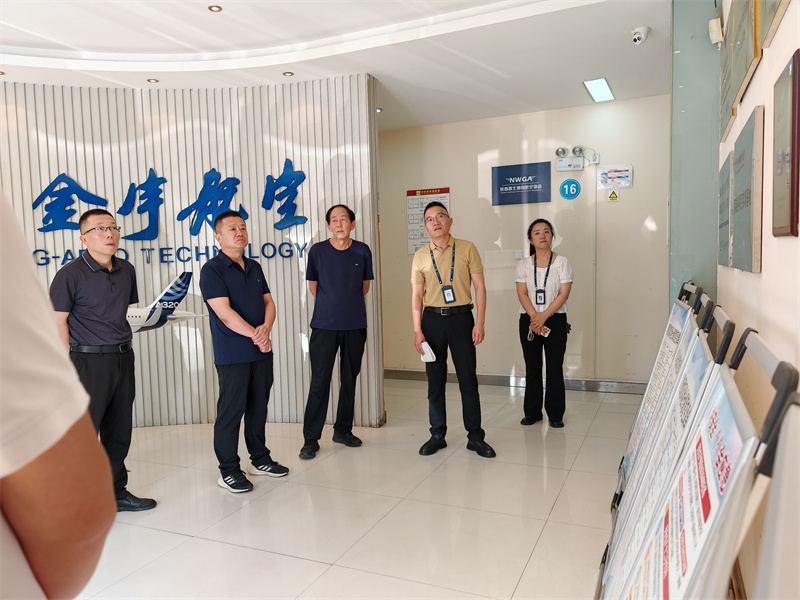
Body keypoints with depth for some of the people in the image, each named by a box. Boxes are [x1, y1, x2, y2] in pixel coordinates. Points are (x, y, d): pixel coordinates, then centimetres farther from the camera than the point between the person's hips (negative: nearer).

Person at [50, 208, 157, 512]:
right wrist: (72, 365, -10)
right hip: (90, 361, -6)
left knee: (119, 431, 14)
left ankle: (115, 492, 28)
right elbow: (59, 322, -8)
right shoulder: (70, 274, -9)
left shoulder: (127, 270, 10)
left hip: (124, 358, 6)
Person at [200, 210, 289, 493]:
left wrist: (266, 328, -10)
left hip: (261, 352, 6)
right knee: (230, 411, 1)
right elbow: (224, 312, -16)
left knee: (259, 407, 15)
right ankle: (228, 470, 14)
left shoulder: (254, 267, 14)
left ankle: (260, 459, 29)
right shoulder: (212, 270, -7)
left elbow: (268, 302, 10)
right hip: (232, 355, -6)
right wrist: (256, 335, -16)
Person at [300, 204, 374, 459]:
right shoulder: (317, 251, -2)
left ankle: (343, 430, 26)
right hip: (324, 324, -2)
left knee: (349, 379, 11)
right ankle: (311, 438, 8)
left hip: (355, 325, 2)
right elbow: (313, 286, 11)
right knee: (319, 381, -3)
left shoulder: (362, 251, 2)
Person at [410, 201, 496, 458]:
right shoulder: (421, 256, 6)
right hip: (432, 319, 2)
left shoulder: (467, 248, 2)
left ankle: (475, 436, 14)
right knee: (435, 379, 7)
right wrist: (417, 331, -3)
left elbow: (480, 286, 1)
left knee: (468, 378, 2)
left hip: (461, 317, -1)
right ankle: (437, 435, 20)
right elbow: (417, 295, 5)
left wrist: (480, 322, -7)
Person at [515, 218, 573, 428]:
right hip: (529, 320, 2)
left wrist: (544, 315, -16)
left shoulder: (562, 263, 1)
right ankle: (532, 412, 19)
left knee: (555, 368, 0)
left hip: (555, 319, -1)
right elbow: (522, 294, -2)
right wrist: (534, 317, -15)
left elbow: (564, 293, -7)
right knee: (532, 368, 7)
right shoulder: (524, 264, 6)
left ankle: (555, 414, 12)